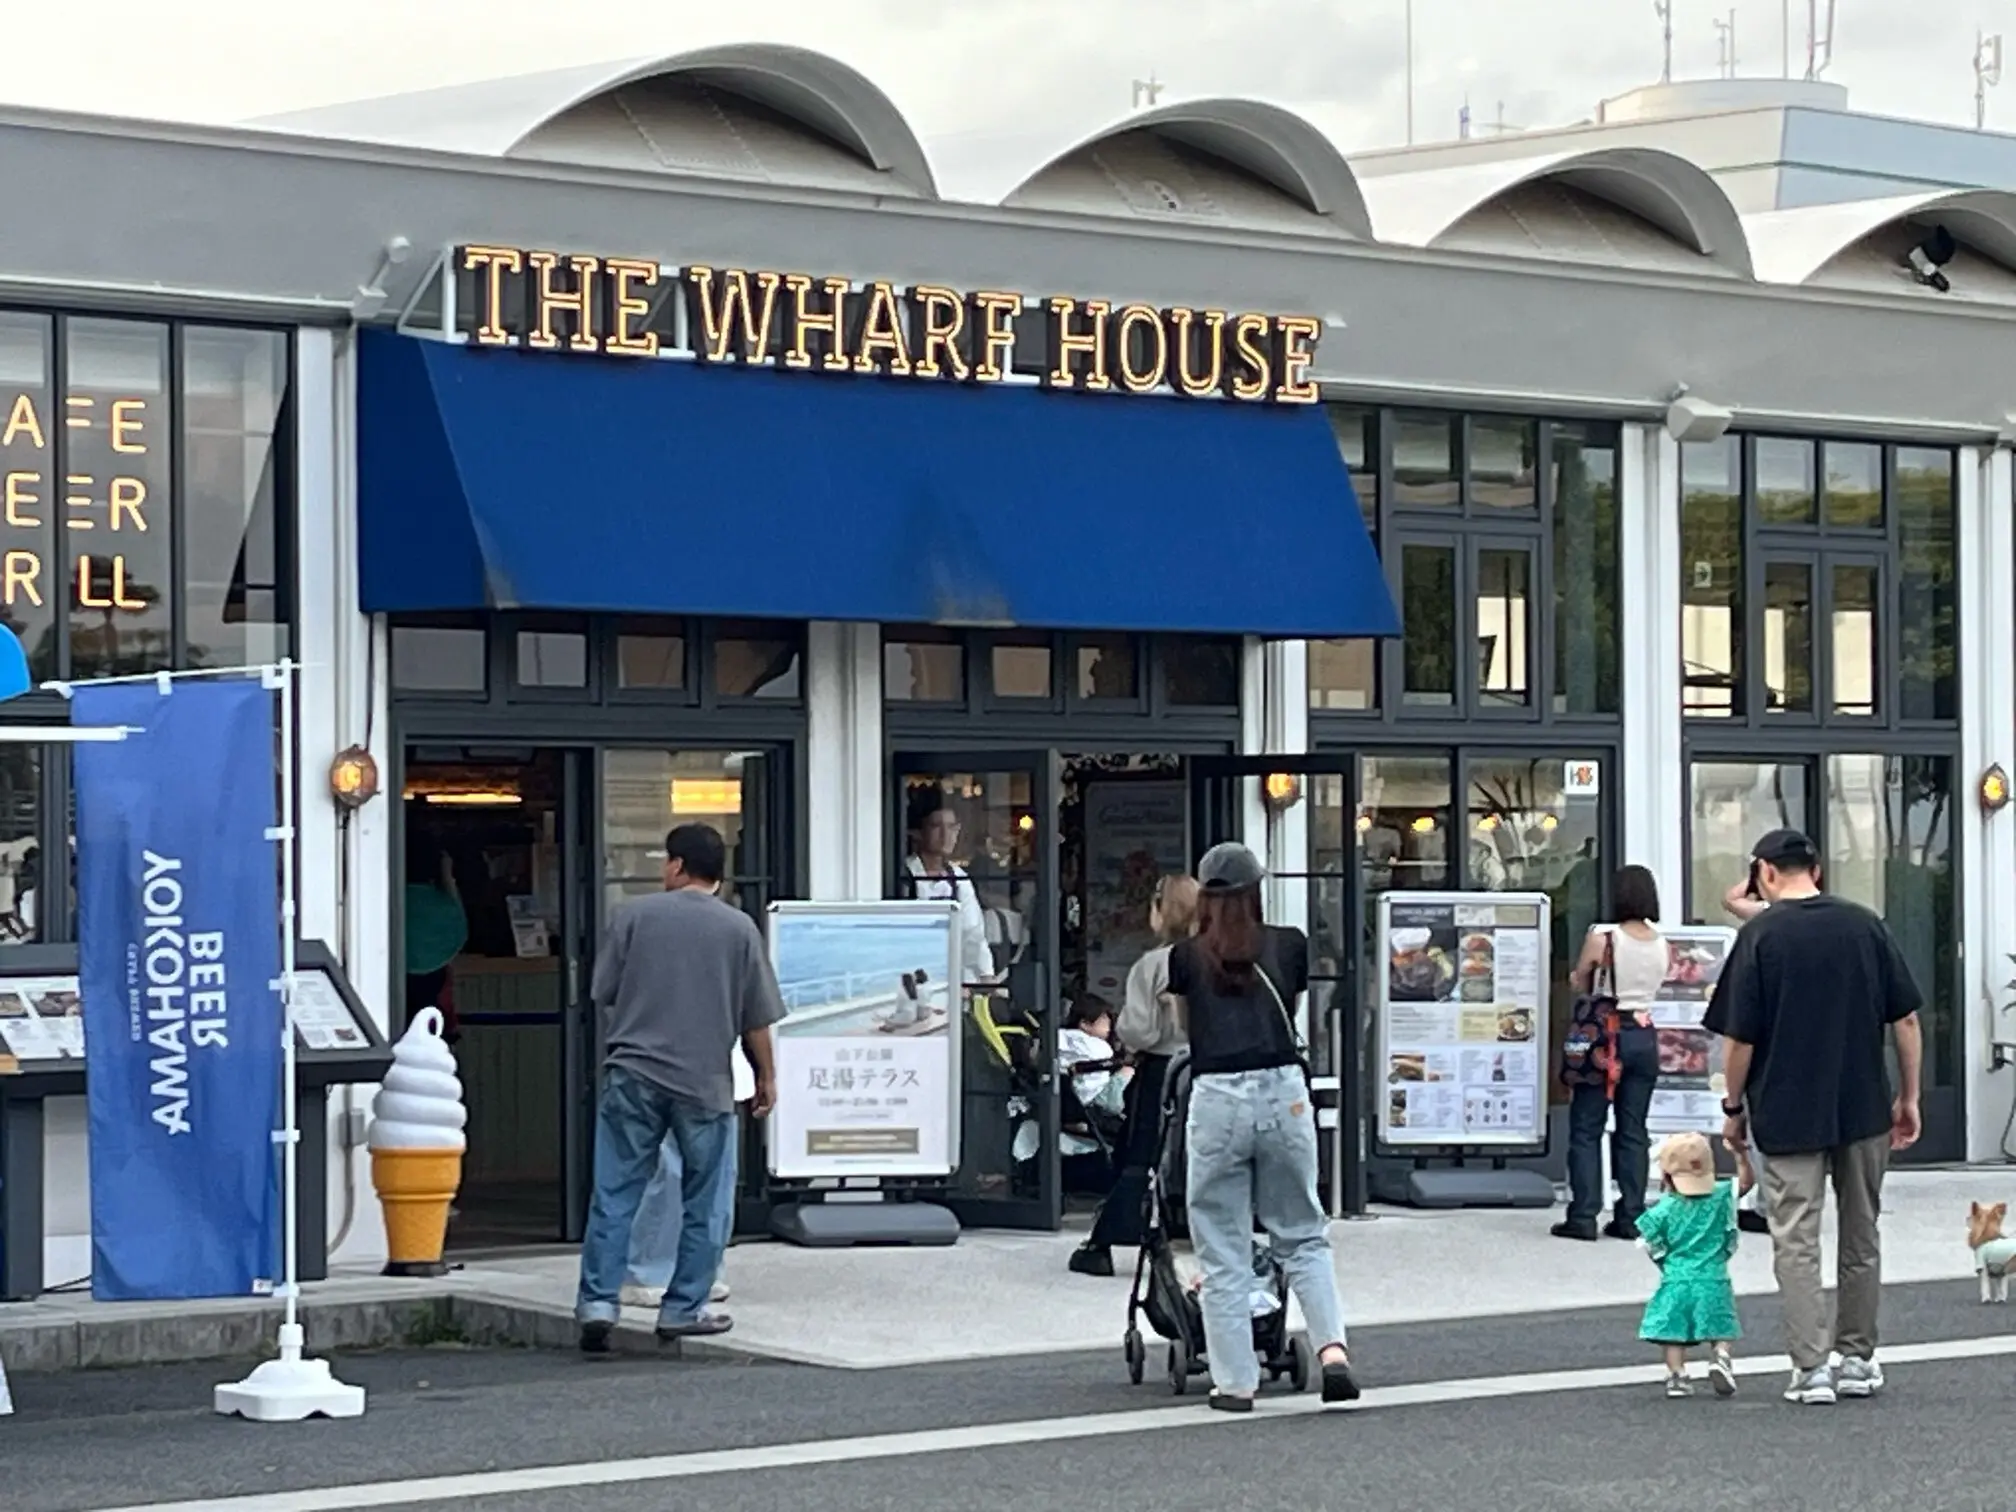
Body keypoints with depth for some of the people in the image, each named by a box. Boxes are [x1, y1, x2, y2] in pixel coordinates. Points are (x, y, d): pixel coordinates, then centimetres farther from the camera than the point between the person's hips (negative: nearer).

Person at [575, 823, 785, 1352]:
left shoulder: (634, 915, 2)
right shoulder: (739, 928, 2)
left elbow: (603, 995, 7)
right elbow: (756, 1020, 3)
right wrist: (767, 1077, 15)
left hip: (632, 1075, 0)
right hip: (705, 1081, 0)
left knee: (615, 1194, 4)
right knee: (704, 1204, 10)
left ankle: (598, 1300, -2)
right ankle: (684, 1308, 11)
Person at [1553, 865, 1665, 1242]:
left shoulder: (1602, 938, -12)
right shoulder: (1662, 944, 2)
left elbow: (1578, 983, -2)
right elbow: (1657, 984, 12)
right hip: (1644, 1036, 4)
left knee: (1586, 1128, 2)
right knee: (1633, 1129, 10)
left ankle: (1583, 1216, -3)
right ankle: (1631, 1217, 9)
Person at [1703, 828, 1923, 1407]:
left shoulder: (1761, 935, -8)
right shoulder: (1865, 925, 2)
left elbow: (1740, 1037, -8)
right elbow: (1906, 1018, 3)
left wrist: (1734, 1108, 5)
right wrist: (1908, 1098, 12)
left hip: (1789, 1115, -4)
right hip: (1865, 1109, 4)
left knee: (1796, 1241, 1)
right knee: (1861, 1237, 15)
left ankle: (1811, 1367, -7)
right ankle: (1858, 1359, 22)